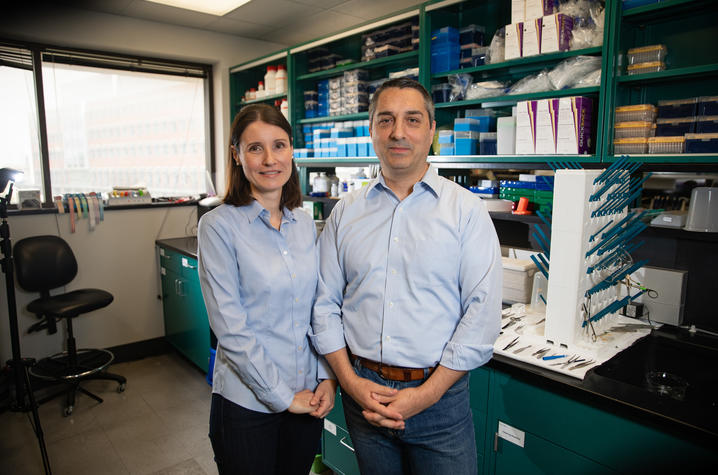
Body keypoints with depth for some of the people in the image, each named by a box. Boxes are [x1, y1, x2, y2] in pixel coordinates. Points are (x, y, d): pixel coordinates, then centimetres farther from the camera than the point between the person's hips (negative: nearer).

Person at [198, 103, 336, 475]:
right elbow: (230, 328, -16)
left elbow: (319, 309, 7)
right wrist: (282, 396, -13)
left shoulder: (305, 224, 3)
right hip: (247, 402, -4)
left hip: (309, 396, 5)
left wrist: (328, 377, -1)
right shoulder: (219, 226, -13)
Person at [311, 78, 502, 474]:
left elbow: (482, 312, -10)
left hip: (439, 397, -2)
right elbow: (324, 304, 4)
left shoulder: (466, 210, -5)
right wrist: (350, 381, -5)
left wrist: (427, 394, -13)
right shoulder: (346, 212, 3)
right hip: (362, 389, 3)